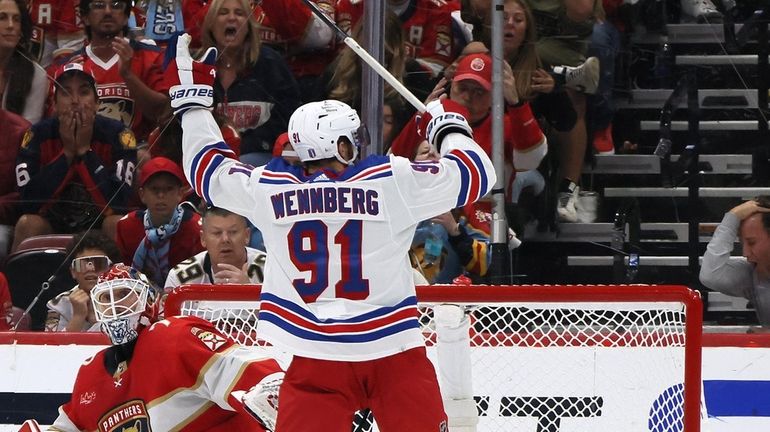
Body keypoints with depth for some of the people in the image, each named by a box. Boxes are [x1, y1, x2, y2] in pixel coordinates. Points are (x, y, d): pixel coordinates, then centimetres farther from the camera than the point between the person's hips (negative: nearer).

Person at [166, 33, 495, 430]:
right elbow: (476, 174, 2)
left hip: (315, 357, 2)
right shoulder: (392, 181, -6)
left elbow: (206, 170, 18)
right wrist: (448, 126, 21)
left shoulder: (269, 189, 1)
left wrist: (192, 94, 28)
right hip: (393, 352, -2)